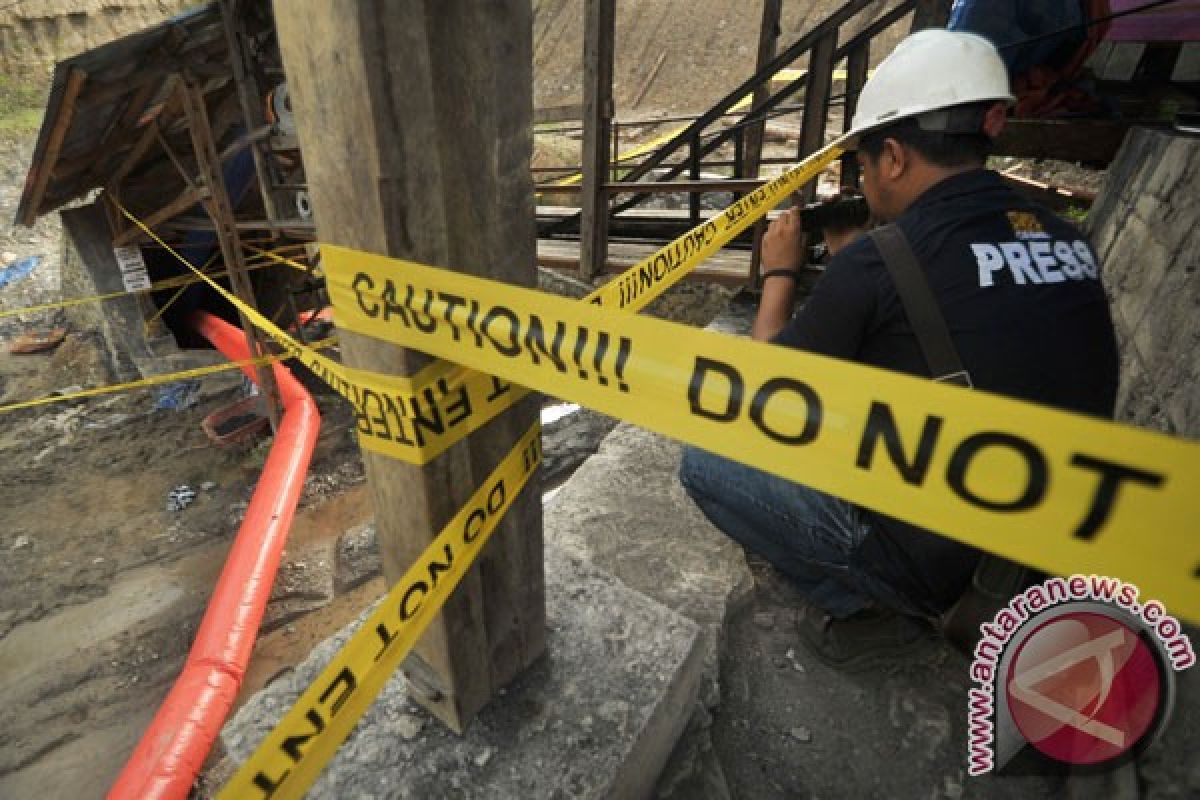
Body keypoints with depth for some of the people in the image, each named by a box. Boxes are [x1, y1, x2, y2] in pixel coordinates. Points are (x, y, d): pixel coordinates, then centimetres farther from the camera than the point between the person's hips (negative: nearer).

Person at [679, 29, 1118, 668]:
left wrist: (779, 271, 10)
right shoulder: (1069, 243, -1)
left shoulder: (876, 264, -21)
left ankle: (866, 605, 3)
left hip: (943, 561, -7)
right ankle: (897, 590, 17)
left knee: (703, 464, 2)